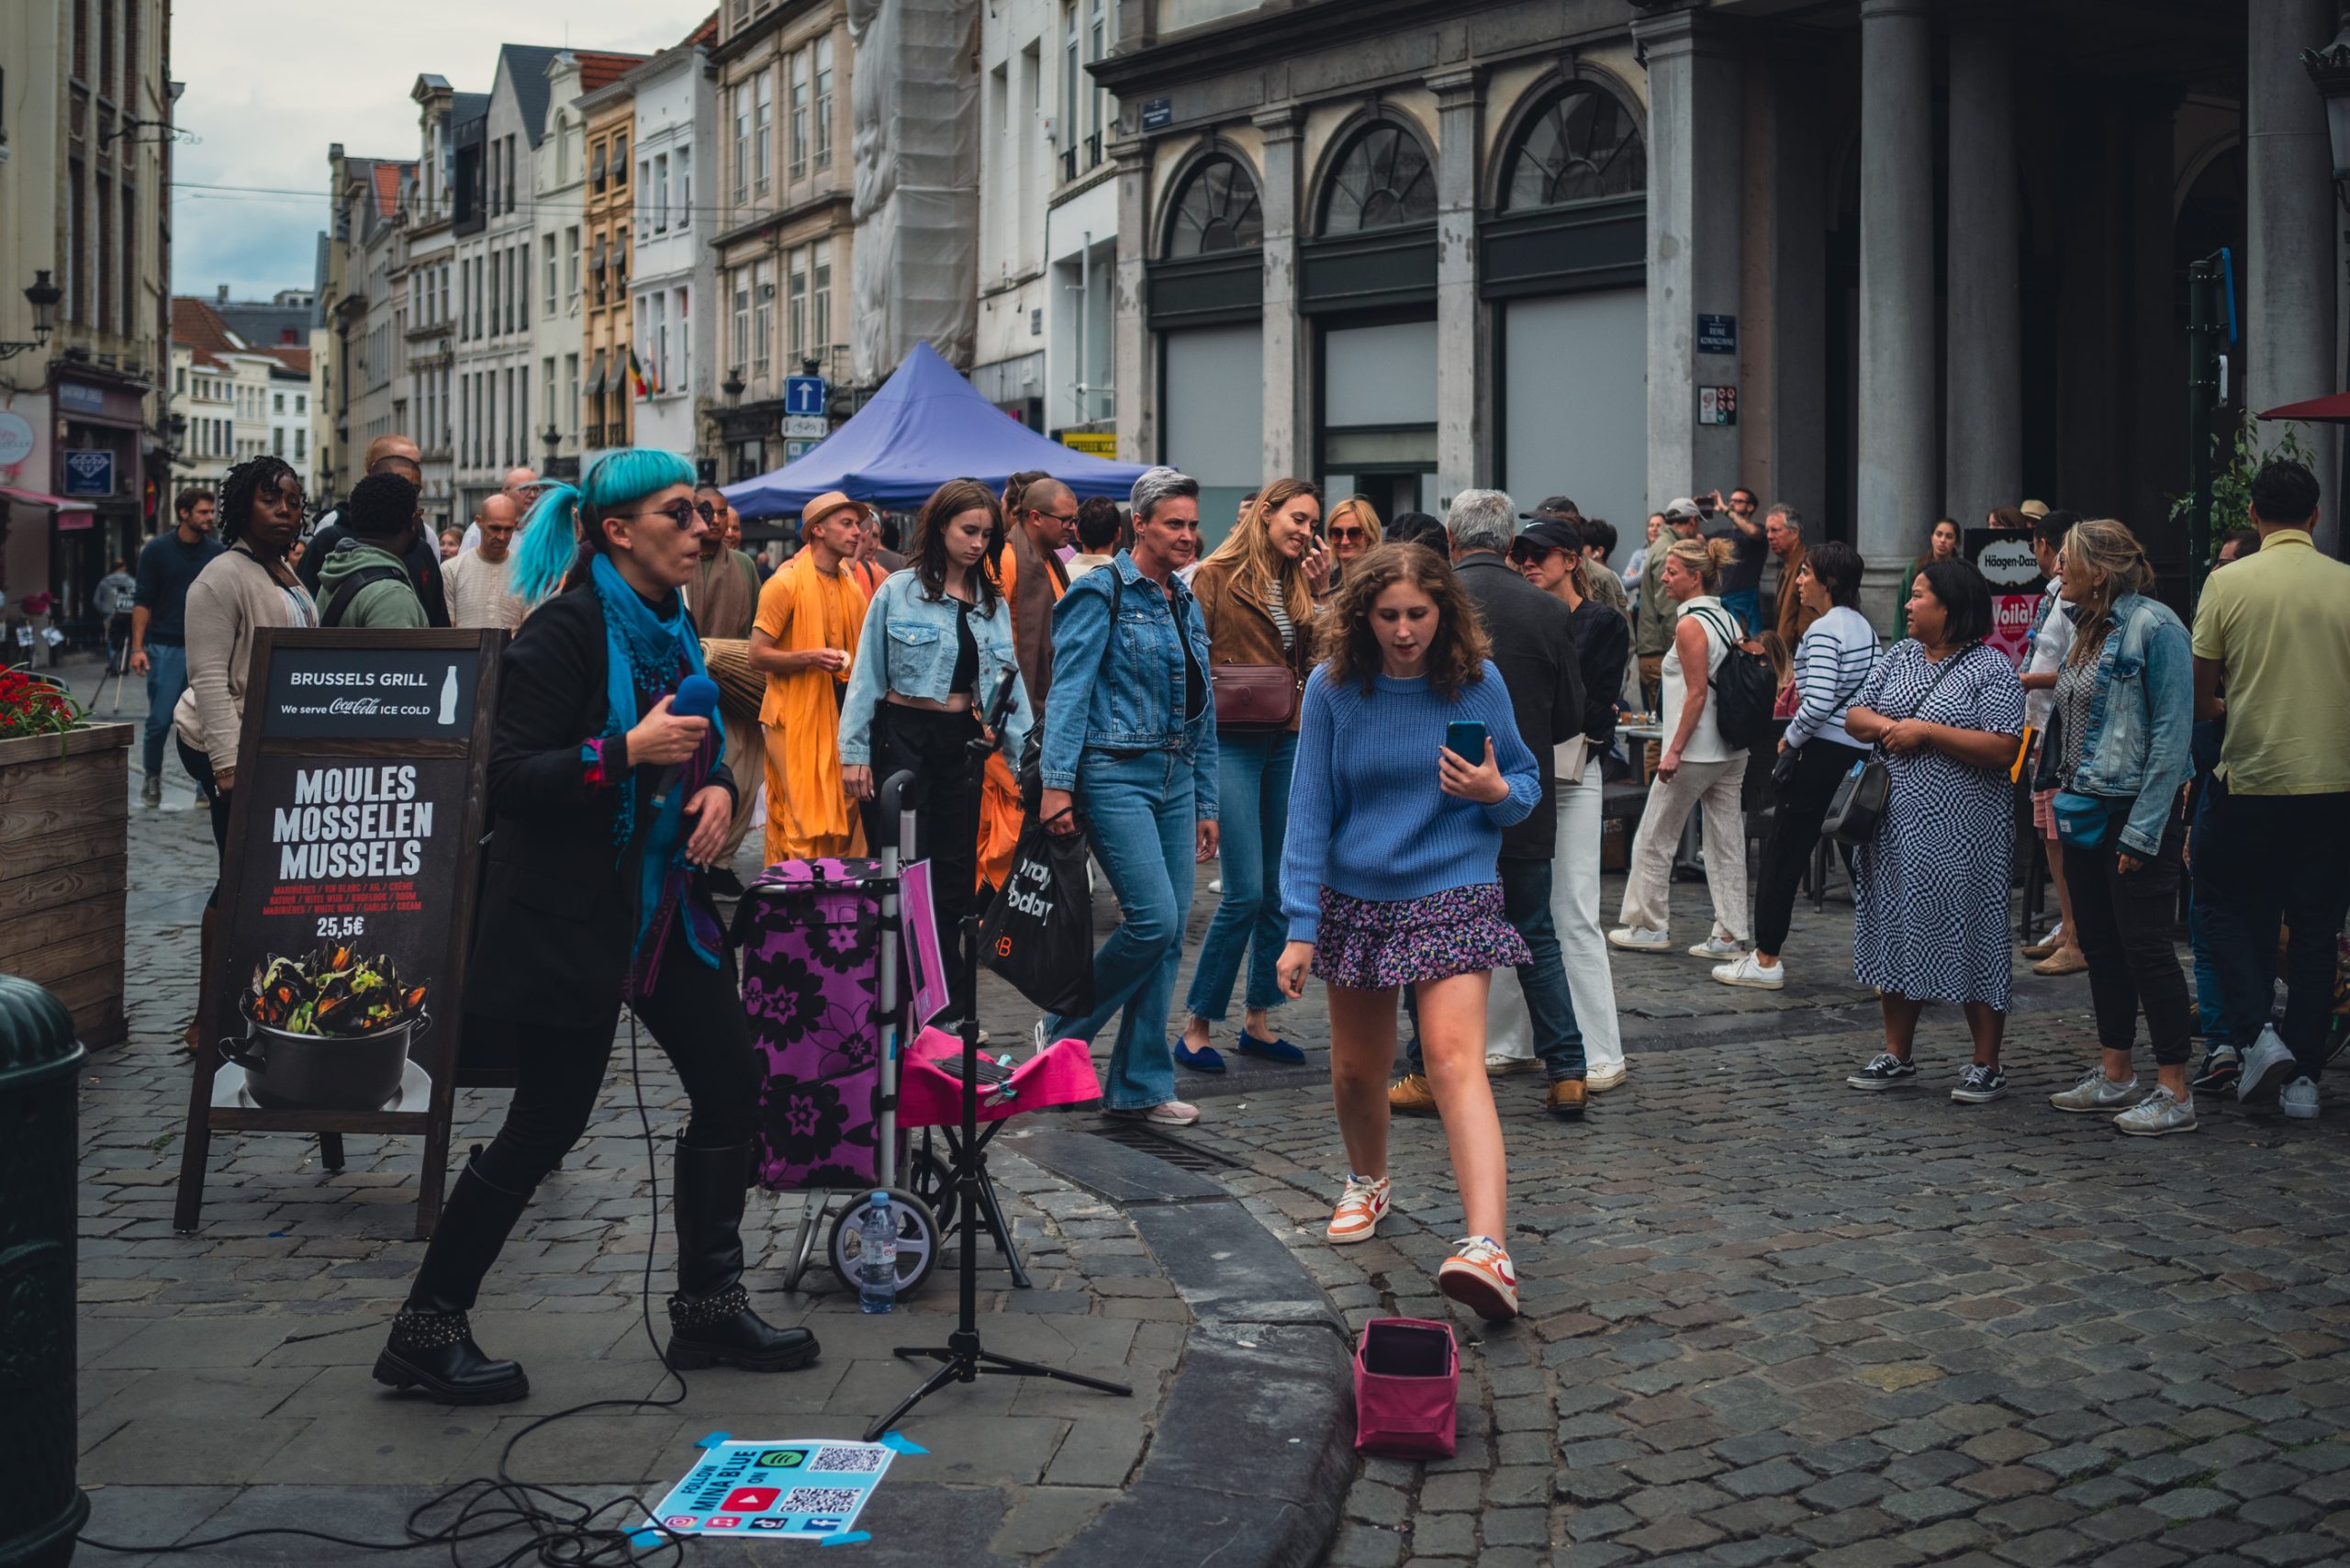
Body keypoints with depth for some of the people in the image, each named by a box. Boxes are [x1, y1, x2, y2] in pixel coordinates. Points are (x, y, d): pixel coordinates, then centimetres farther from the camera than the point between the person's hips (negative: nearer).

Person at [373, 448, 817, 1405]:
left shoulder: (670, 625, 11)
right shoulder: (567, 630, -15)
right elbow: (511, 775, -19)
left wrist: (717, 786, 1)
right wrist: (627, 752, -28)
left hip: (663, 902, 9)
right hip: (570, 916, -9)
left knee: (729, 1083, 7)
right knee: (547, 1124, -3)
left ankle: (707, 1309, 21)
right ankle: (425, 1333, 12)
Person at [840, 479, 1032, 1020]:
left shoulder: (994, 604, 11)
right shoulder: (899, 591, -2)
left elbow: (1008, 685, 10)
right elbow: (867, 676, -1)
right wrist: (854, 751, -5)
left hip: (961, 743, 4)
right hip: (903, 737, -4)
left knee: (954, 877, 7)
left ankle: (950, 1010, 14)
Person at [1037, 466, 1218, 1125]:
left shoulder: (1187, 606, 16)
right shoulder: (1102, 593, -5)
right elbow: (1069, 692, -12)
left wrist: (1205, 804, 17)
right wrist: (1056, 782, -19)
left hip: (1175, 779, 7)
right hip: (1115, 773, -7)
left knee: (1170, 932, 4)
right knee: (1153, 919, -16)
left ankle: (1140, 1085, 11)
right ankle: (1064, 1031, 6)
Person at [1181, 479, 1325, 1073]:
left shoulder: (1301, 585, 14)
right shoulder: (1217, 577, -3)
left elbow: (1318, 658, 3)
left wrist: (1319, 591, -3)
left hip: (1289, 742, 6)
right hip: (1233, 741, -6)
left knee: (1280, 891, 9)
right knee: (1246, 892, -11)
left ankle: (1258, 1019, 20)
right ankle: (1196, 1025, 0)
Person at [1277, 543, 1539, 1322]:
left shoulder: (1477, 682, -5)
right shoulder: (1332, 687, -5)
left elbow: (1526, 781, 7)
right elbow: (1310, 809, -4)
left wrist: (1497, 791, -18)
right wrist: (1301, 927, -8)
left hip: (1452, 892, -2)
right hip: (1355, 897, 2)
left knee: (1455, 1059, -19)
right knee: (1357, 1066, 15)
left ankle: (1486, 1246, -30)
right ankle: (1367, 1182, 45)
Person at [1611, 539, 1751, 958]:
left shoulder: (1690, 625, -14)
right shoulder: (1727, 619, 11)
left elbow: (1697, 693, -18)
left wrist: (1674, 750, -17)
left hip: (1695, 750, -8)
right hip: (1732, 750, 9)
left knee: (1654, 839, 5)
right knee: (1727, 843, 8)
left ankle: (1650, 926, 13)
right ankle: (1730, 935, 9)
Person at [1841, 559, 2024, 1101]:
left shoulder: (1992, 669, -9)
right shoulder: (1900, 656, 12)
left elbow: (2003, 751, -18)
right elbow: (1854, 718, 11)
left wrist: (1926, 732, -18)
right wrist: (1889, 728, -10)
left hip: (1962, 833, -7)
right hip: (1897, 826, 7)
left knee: (1970, 940, -1)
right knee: (1897, 935, 12)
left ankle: (1986, 1066, 10)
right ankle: (1896, 1055, 23)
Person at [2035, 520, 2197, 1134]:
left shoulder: (2154, 628, -14)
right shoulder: (2088, 628, 12)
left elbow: (2171, 733, -17)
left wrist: (2142, 829, -19)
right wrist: (2065, 794, 12)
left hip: (2136, 810, -9)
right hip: (2086, 809, 9)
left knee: (2146, 948, -4)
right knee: (2101, 945, 13)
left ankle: (2175, 1092, 3)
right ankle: (2114, 1075, 23)